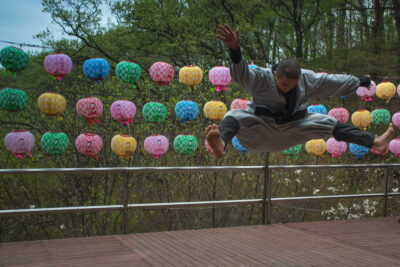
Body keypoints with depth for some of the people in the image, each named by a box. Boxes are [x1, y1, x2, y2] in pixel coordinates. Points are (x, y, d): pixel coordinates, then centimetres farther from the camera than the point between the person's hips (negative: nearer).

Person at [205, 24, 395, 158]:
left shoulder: (308, 79, -7)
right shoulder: (262, 78, -22)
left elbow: (332, 81, 5)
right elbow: (241, 74, -41)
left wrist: (358, 82, 16)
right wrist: (235, 50, -61)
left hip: (290, 128, 5)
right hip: (259, 127, -5)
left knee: (328, 122, -4)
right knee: (235, 116, -36)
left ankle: (375, 142, -1)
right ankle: (221, 145, -70)